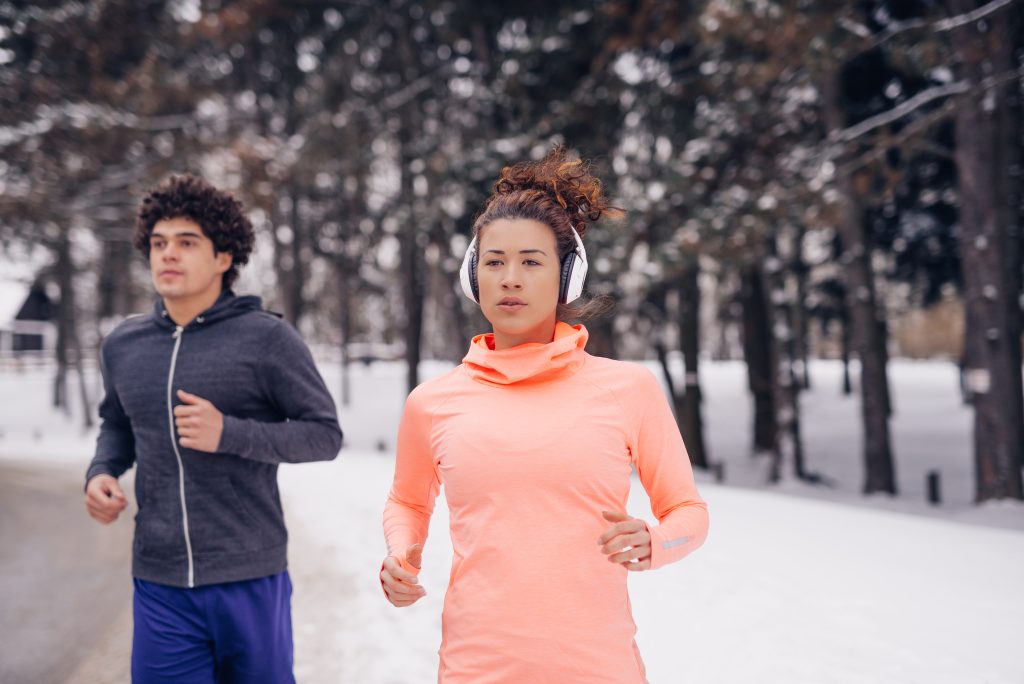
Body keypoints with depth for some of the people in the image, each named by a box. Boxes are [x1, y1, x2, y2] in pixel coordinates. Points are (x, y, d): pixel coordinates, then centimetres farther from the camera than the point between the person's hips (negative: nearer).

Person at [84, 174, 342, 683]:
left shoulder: (266, 339, -7)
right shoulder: (122, 346, 8)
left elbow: (325, 434, -6)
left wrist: (229, 434, -19)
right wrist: (101, 472, 4)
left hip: (250, 580, -3)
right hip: (159, 587, 3)